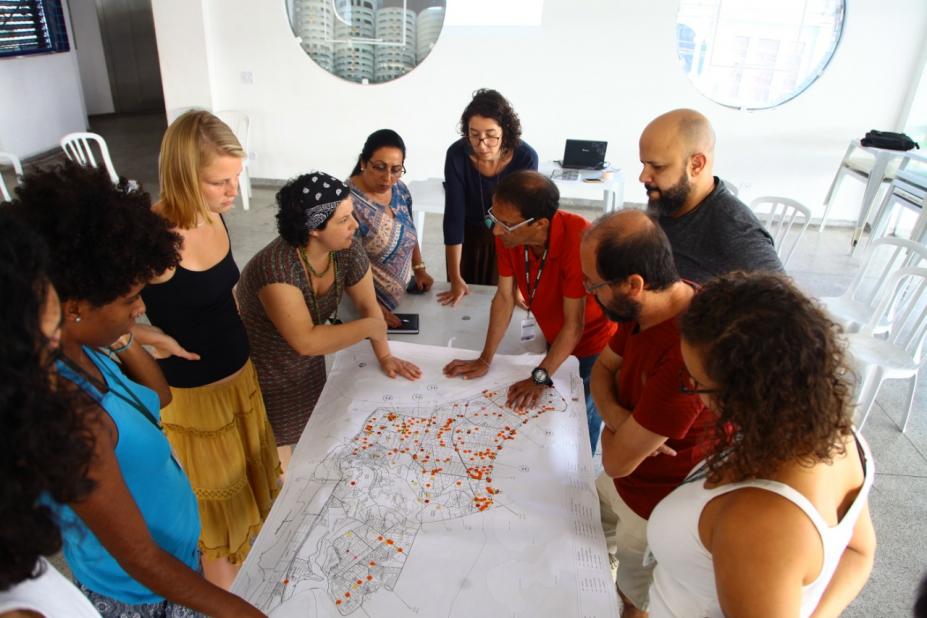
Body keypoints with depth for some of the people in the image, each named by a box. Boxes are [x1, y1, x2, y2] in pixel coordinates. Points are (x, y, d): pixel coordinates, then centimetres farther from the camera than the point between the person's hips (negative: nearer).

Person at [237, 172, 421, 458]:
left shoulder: (348, 248, -17)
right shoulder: (276, 268, -37)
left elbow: (368, 305, -5)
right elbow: (306, 340, -38)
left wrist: (384, 356, -11)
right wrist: (371, 327, -30)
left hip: (307, 364, 6)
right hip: (264, 368, -6)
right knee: (278, 448, 10)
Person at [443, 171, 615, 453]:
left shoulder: (579, 239, -36)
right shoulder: (509, 233, -18)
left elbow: (573, 324, -29)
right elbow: (504, 297, -9)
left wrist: (539, 377, -25)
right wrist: (485, 360, -8)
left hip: (593, 345, -5)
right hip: (554, 340, 5)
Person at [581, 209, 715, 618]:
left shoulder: (688, 354, -41)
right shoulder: (644, 307, -11)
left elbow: (617, 460, -32)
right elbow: (602, 368, 3)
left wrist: (613, 430, -10)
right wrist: (617, 416, -18)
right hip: (622, 483, 8)